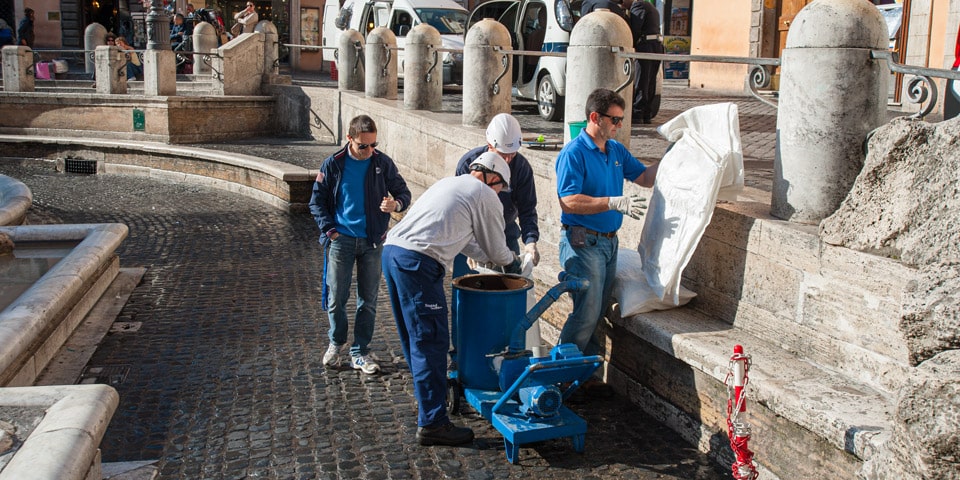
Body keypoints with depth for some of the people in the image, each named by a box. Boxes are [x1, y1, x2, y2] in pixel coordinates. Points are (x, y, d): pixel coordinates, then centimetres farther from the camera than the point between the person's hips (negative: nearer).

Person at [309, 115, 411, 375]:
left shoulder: (383, 163, -2)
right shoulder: (333, 164, -3)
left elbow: (403, 192, 4)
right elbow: (317, 202, 4)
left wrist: (396, 203, -20)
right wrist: (329, 230, -6)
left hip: (373, 241, 1)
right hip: (341, 239, -1)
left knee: (368, 301, 6)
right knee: (336, 299, 3)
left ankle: (360, 353, 19)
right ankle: (337, 341, 29)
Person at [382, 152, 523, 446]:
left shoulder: (449, 183, 29)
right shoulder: (485, 196, 4)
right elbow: (496, 248, 12)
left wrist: (493, 257, 44)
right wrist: (511, 261, 32)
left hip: (391, 250, 9)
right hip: (418, 262, -9)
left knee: (414, 336, 21)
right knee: (431, 342, -6)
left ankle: (426, 397, 36)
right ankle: (432, 423, -3)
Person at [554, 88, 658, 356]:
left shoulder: (617, 150, 11)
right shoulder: (574, 153, -15)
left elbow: (645, 177, 17)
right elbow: (568, 202, -24)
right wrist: (615, 203, -29)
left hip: (609, 240, 8)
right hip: (582, 241, -8)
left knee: (599, 310, 13)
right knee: (588, 312, -10)